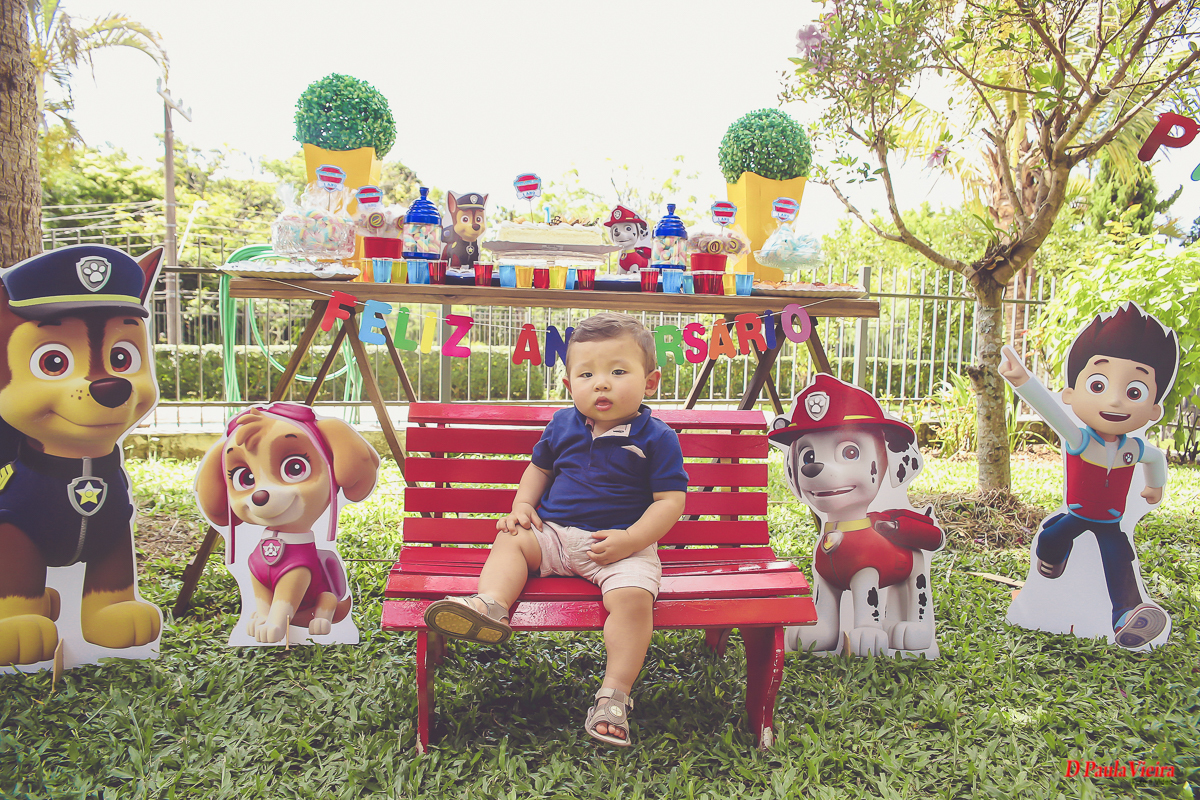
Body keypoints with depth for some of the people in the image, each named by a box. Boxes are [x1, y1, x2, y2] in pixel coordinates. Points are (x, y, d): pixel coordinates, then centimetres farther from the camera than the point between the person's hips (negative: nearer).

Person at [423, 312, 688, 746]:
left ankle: (615, 691, -19)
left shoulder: (656, 437, -8)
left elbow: (670, 500, -8)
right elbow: (539, 467, 22)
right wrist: (523, 505, 4)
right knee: (510, 539, -9)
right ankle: (491, 604, -30)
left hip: (622, 545, -5)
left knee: (632, 596, -28)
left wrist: (630, 540, -20)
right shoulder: (562, 424, 6)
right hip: (554, 532, 5)